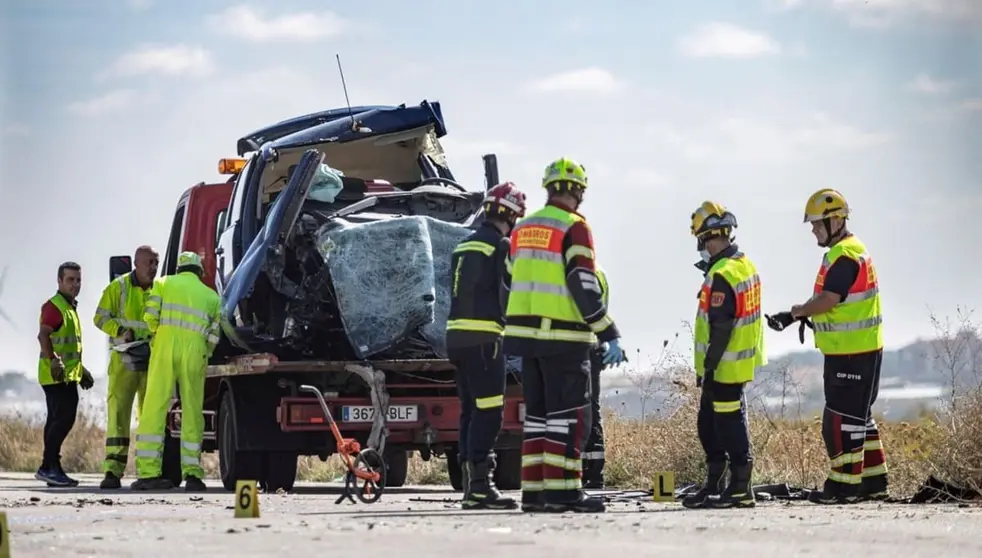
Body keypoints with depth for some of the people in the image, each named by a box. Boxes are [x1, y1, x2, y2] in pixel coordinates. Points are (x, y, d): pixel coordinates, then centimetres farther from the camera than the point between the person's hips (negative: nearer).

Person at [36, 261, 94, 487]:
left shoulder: (70, 308, 22)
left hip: (68, 374, 10)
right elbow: (43, 335, -23)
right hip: (57, 375, -10)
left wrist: (81, 370, 31)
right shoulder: (54, 306, -9)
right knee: (64, 418, -16)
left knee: (57, 420, 9)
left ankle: (51, 469, 10)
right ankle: (49, 466, -17)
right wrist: (53, 360, -35)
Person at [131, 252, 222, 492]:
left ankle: (149, 472, -9)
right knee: (192, 413, 7)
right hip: (195, 352, 1)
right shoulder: (211, 296, 21)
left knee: (154, 409, -2)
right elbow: (213, 336, 12)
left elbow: (150, 316, 3)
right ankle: (192, 474, 2)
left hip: (165, 346, -1)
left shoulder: (164, 283, 16)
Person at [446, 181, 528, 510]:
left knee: (471, 411, 12)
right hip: (484, 338, -9)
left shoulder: (464, 246, 19)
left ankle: (472, 484, 13)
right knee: (488, 412, -10)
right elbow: (509, 295, -11)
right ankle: (480, 485, -16)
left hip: (456, 335, 9)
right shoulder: (502, 246, -7)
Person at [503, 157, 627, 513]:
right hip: (563, 337, -7)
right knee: (569, 414, -4)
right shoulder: (573, 228, -10)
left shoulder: (523, 228, 14)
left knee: (538, 413, 12)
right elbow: (583, 286, -16)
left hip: (526, 333, 7)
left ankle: (534, 490, 10)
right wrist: (609, 335, -13)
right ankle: (562, 490, -9)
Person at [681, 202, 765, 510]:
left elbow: (720, 327, -23)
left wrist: (709, 366, -18)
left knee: (730, 426, -3)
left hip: (724, 367, -10)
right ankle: (713, 486, 23)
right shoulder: (745, 265, 11)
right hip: (741, 362, 10)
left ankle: (740, 489, 2)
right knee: (709, 425, 17)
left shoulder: (722, 275, -21)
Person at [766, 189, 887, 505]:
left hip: (851, 353, -11)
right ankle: (873, 482, 20)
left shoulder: (845, 256, -17)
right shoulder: (850, 250, 17)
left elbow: (828, 299, -23)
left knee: (842, 419, -8)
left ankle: (845, 485, -5)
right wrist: (806, 315, 5)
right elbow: (834, 301, 19)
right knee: (858, 417, 15)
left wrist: (794, 313, -10)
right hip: (857, 349, 11)